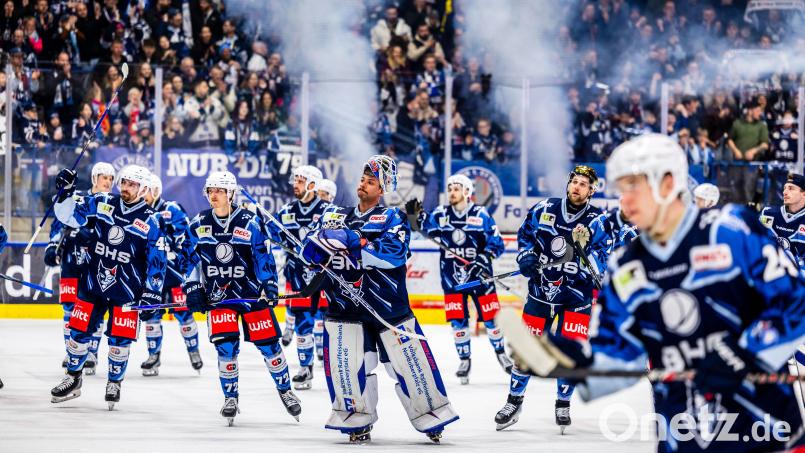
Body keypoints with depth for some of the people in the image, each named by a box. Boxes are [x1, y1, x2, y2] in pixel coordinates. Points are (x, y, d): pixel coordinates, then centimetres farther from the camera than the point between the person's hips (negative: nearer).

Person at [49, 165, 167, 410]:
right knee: (79, 331, 6)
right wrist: (65, 193, -15)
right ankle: (72, 379, 23)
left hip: (126, 290, -3)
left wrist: (152, 292, -12)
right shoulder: (101, 204, 1)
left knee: (119, 339, -1)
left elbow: (157, 261, -6)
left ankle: (114, 383, 19)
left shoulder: (149, 222, -7)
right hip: (93, 282, 3)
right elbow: (70, 216, 1)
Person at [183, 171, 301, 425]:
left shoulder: (250, 223, -8)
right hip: (218, 295, 2)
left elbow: (263, 257, -7)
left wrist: (270, 286, -15)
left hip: (251, 292, -2)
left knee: (268, 344, 1)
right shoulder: (199, 225, 1)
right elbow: (193, 259, 8)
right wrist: (192, 289, 1)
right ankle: (230, 397, 6)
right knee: (225, 345, -9)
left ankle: (285, 390, 20)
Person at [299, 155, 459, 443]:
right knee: (346, 364, -3)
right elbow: (309, 248, 5)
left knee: (410, 361, -1)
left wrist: (352, 241, -23)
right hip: (345, 305, 2)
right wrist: (321, 247, -19)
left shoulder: (393, 218, 1)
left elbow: (393, 253, -18)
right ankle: (357, 420, 12)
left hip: (388, 307, -2)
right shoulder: (335, 216, 12)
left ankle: (430, 415, 11)